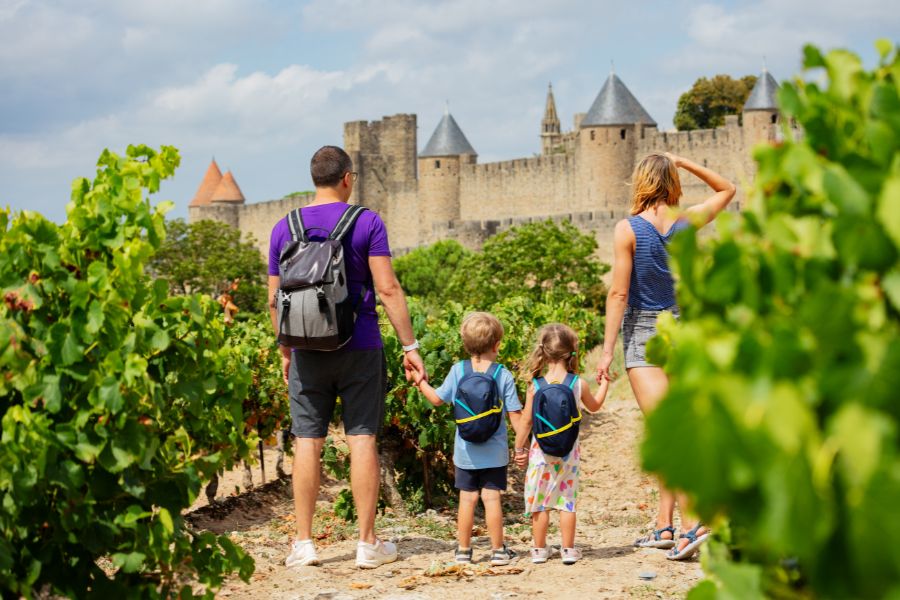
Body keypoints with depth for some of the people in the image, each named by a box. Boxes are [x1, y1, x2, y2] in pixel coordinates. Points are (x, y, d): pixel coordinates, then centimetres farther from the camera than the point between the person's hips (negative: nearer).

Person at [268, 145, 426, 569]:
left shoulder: (285, 228, 5)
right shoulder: (366, 222, -4)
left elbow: (275, 299, 7)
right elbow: (388, 288, -10)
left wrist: (285, 351, 18)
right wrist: (410, 347, -6)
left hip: (308, 349, 2)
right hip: (359, 347, -2)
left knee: (307, 442, 5)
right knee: (362, 439, 1)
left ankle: (303, 543, 7)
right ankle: (368, 544, 5)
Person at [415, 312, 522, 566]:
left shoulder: (458, 371, -4)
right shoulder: (503, 375, -7)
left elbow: (437, 399, 4)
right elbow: (514, 414, -6)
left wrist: (421, 382, 20)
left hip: (466, 451, 1)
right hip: (494, 452, -1)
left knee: (467, 498, 7)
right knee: (491, 498, 2)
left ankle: (463, 550, 13)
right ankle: (498, 550, 7)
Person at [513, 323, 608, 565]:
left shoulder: (535, 386, -10)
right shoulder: (579, 384, -6)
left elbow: (526, 421, -5)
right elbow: (594, 406, 15)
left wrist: (519, 448, 8)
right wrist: (604, 383, 31)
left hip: (541, 450, -1)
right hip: (568, 450, 1)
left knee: (539, 500, 9)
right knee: (567, 500, 10)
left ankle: (539, 549, 16)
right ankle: (568, 549, 13)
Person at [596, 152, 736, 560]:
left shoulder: (628, 229, -11)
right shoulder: (688, 223, 1)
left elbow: (619, 293, -13)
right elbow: (726, 190, 19)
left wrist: (607, 351, -10)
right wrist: (682, 162, 12)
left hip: (642, 332, -4)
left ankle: (691, 520, -22)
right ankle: (664, 526, 15)